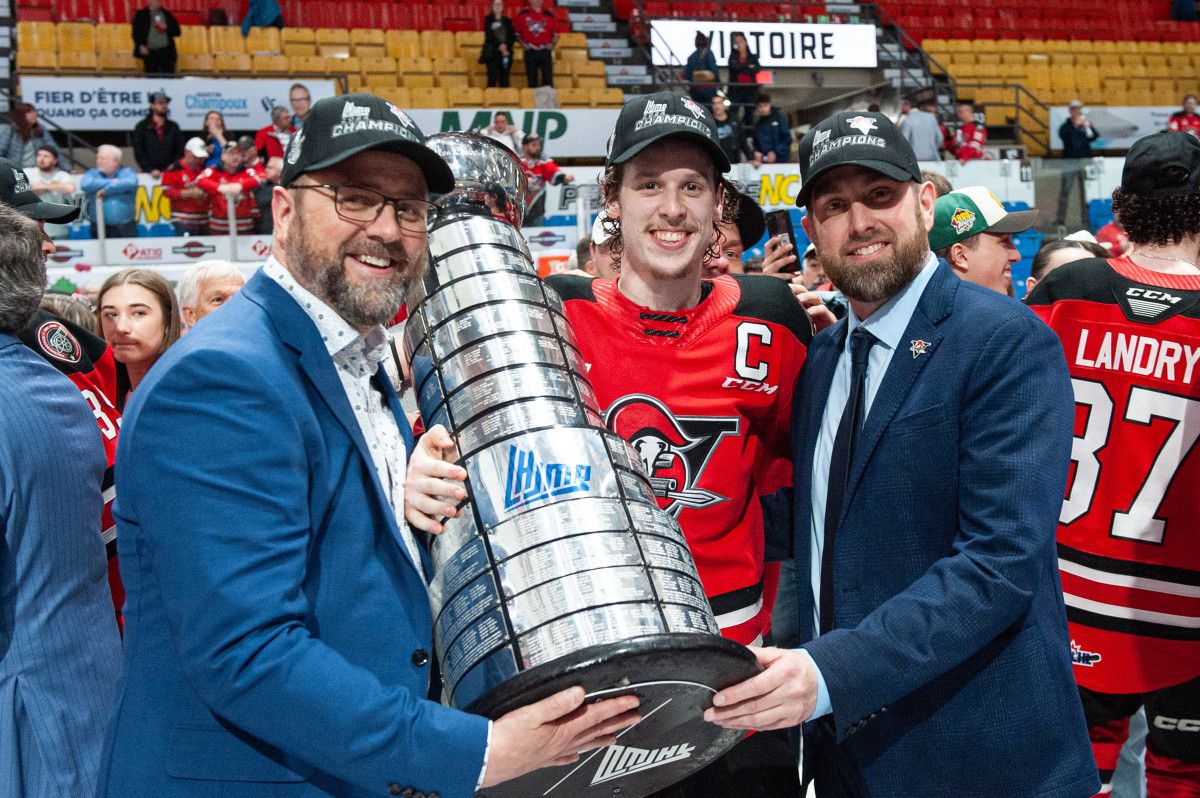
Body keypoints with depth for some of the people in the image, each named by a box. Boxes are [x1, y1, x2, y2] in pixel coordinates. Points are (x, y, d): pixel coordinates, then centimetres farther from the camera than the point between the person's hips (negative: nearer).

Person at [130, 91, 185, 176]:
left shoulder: (173, 127, 15)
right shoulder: (141, 127, 9)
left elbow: (180, 151, 11)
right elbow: (139, 154, 2)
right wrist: (150, 170, -11)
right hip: (150, 174, -1)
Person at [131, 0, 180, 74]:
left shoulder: (167, 14, 15)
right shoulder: (141, 14, 10)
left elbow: (177, 31, 13)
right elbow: (135, 32, 5)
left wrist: (166, 28, -6)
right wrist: (140, 45, -9)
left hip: (166, 51, 1)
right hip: (149, 52, -1)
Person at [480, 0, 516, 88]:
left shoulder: (507, 21, 14)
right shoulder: (488, 20, 7)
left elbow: (513, 36, 7)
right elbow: (489, 35, -4)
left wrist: (507, 47, -9)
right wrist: (500, 45, -15)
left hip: (506, 53, 3)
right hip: (492, 53, -2)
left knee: (504, 80, -1)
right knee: (492, 79, -9)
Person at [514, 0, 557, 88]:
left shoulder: (549, 15, 8)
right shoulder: (523, 14, 5)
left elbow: (555, 33, 16)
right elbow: (516, 31, 11)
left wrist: (552, 44, 4)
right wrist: (522, 43, 2)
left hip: (545, 51, 1)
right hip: (530, 51, -1)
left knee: (548, 78, -3)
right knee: (531, 78, 1)